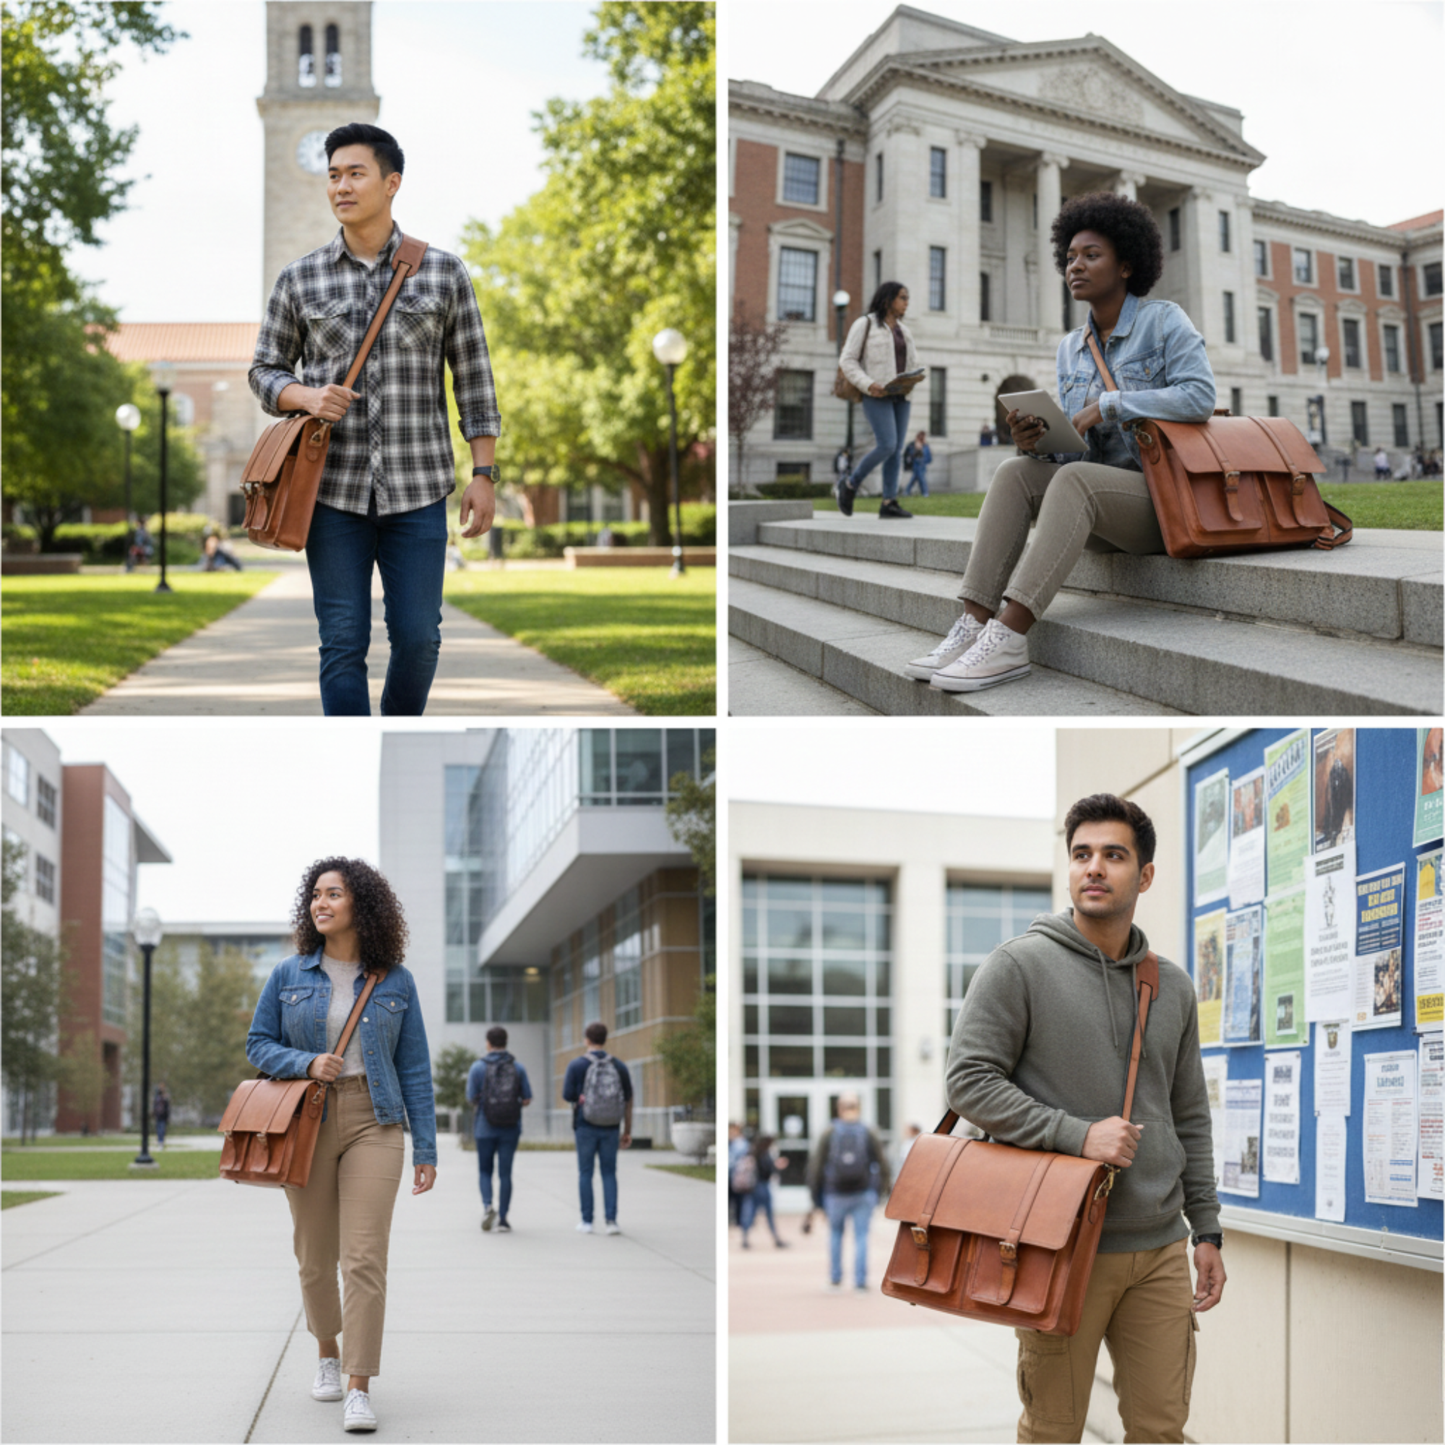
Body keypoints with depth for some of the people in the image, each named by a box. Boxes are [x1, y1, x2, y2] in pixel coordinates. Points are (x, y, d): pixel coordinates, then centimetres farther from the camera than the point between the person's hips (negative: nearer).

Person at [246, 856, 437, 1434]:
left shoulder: (395, 981, 3)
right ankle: (327, 1353, 36)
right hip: (306, 1125, 2)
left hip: (372, 1125, -2)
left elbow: (414, 1068, 4)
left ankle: (360, 1389, -11)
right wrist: (307, 1063, -13)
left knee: (365, 1259, -12)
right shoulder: (290, 974, 4)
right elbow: (258, 1044, 7)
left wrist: (426, 1148, 1)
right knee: (316, 1257, 11)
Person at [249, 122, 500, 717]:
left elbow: (473, 379, 5)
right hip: (333, 489, 0)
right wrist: (305, 396, -11)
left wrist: (483, 475, -1)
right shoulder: (299, 280, 5)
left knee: (417, 635, 2)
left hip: (417, 490, 0)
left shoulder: (443, 272, 4)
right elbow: (265, 370, 12)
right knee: (343, 641, 0)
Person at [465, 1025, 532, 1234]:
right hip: (510, 1129, 1)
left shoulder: (478, 1067, -6)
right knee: (505, 1173, 5)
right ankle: (502, 1219, 2)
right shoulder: (517, 1068, 0)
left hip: (485, 1128, -1)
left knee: (485, 1170, 13)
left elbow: (471, 1098, -5)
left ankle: (487, 1206, -11)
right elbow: (527, 1099, 2)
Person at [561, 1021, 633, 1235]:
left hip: (585, 1126, -2)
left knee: (585, 1173, 7)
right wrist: (627, 1131, 8)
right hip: (610, 1128, 2)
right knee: (609, 1173, 9)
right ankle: (610, 1220, -1)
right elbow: (628, 1101, 3)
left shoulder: (576, 1065, -6)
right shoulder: (619, 1066, 2)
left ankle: (587, 1222, 7)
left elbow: (568, 1095, -9)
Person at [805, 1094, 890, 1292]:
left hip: (835, 1194, 1)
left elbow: (815, 1166, -3)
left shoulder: (829, 1134, -2)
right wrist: (878, 1191, 12)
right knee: (861, 1235, 5)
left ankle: (835, 1279, 18)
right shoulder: (869, 1134, -1)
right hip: (864, 1193, 0)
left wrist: (816, 1196, 5)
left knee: (835, 1233, 17)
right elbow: (882, 1166, -1)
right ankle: (860, 1281, 0)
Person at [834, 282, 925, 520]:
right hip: (876, 395, -7)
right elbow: (847, 361, -4)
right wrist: (868, 384, -17)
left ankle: (889, 502, 1)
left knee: (896, 449, 0)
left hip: (900, 396, 7)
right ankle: (849, 485, -1)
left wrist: (911, 383, -2)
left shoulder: (904, 331, 18)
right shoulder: (865, 324, -1)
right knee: (887, 445, -18)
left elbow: (913, 365, 21)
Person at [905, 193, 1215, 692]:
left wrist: (1108, 404, -18)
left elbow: (1199, 396, -17)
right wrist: (1036, 442, -11)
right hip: (1103, 518, 6)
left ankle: (1009, 638, -43)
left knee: (1074, 480, -33)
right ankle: (974, 625, -32)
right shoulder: (1071, 349, 16)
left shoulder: (1164, 321, -1)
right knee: (1016, 473, -19)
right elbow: (1074, 449, 12)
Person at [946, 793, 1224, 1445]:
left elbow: (1190, 1119, 18)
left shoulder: (1173, 987, 13)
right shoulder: (1020, 964, -4)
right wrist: (1076, 1134, -17)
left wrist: (1207, 1229, 13)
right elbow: (969, 1079, -10)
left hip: (1159, 1247, 5)